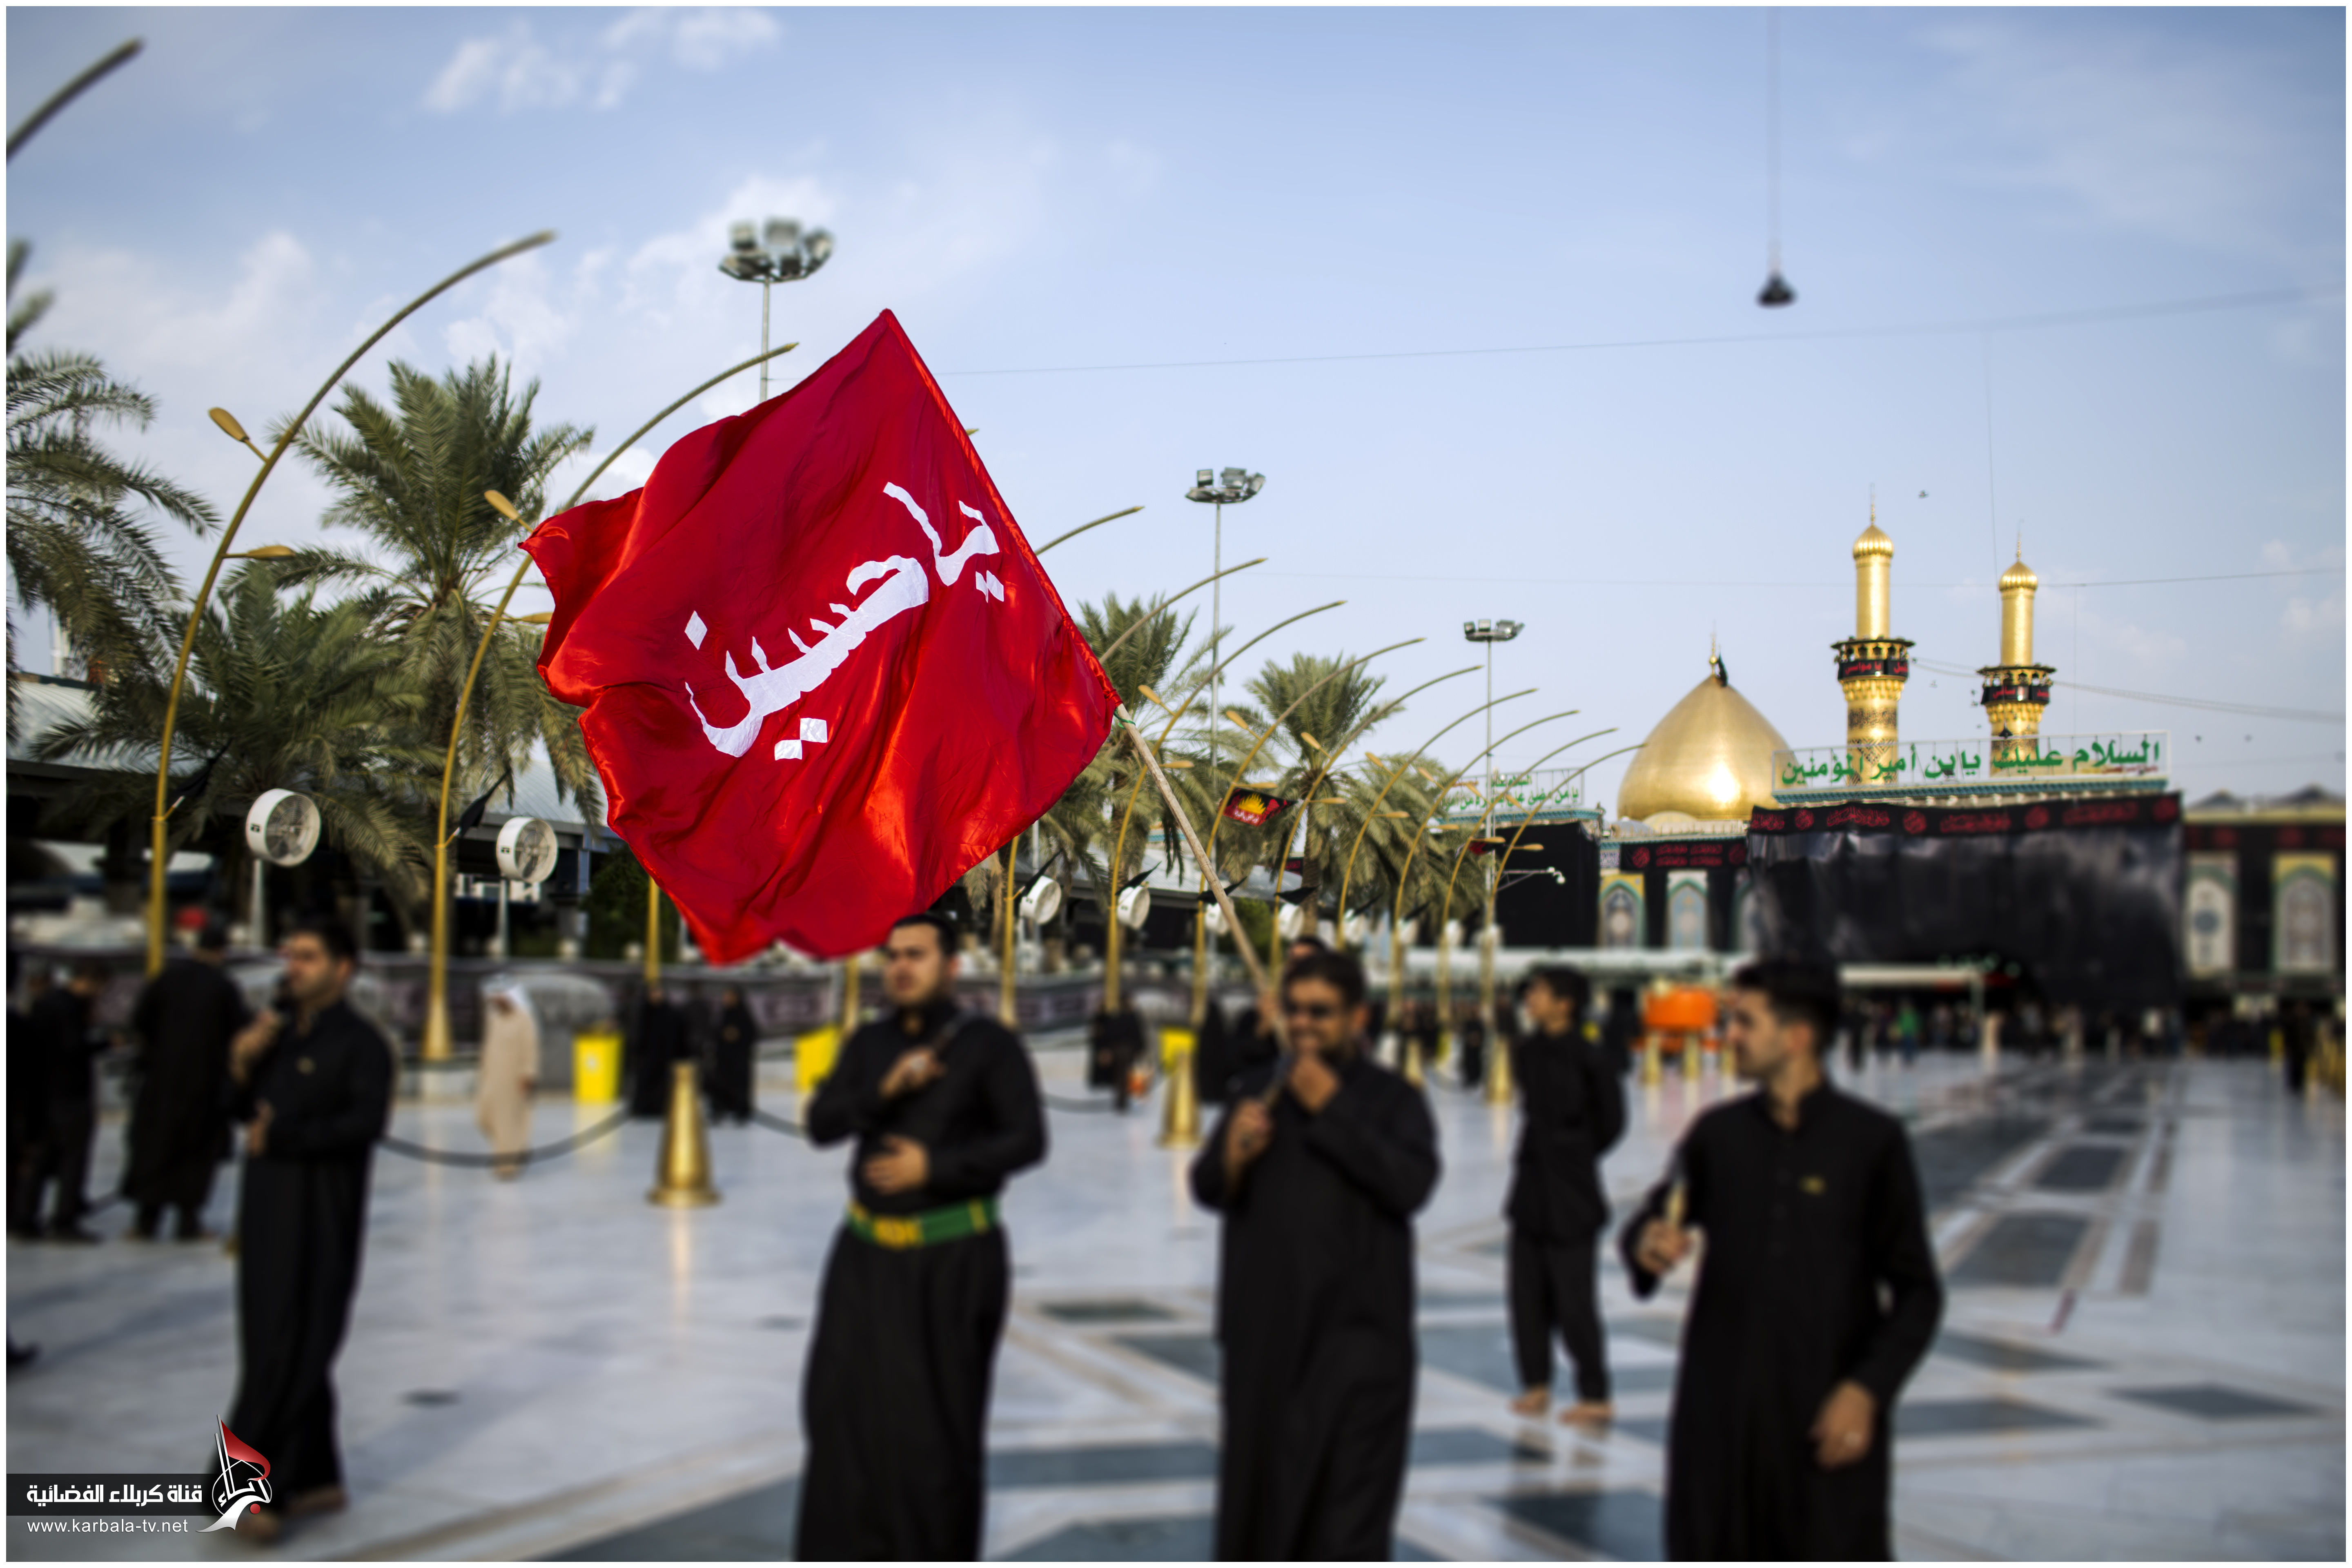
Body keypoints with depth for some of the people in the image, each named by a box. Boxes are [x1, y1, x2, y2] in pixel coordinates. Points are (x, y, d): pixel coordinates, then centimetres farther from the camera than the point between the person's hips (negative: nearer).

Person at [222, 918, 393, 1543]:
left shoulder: (359, 1042, -7)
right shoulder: (279, 1031, 15)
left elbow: (367, 1120, -19)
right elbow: (244, 1111, 18)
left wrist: (282, 1138, -15)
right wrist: (243, 1063, 0)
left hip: (321, 1215, -8)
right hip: (267, 1208, 8)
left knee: (289, 1352, -7)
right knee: (275, 1346, 10)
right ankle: (316, 1479, 20)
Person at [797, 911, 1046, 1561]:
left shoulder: (989, 1044, -5)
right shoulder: (869, 1043, 9)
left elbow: (1027, 1140, -10)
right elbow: (821, 1124, 0)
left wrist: (936, 1167, -18)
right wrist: (883, 1091, -17)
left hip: (953, 1260, -5)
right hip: (868, 1256, 5)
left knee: (937, 1419, 2)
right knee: (842, 1404, 7)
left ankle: (938, 1552, 17)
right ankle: (851, 1549, 21)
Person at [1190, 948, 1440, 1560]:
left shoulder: (1392, 1098, -1)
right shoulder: (1260, 1090, 9)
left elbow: (1411, 1185, -17)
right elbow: (1207, 1188, 5)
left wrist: (1334, 1112, -17)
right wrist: (1233, 1157, -17)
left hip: (1357, 1331, -4)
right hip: (1265, 1325, 4)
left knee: (1351, 1495, -5)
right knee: (1260, 1481, 13)